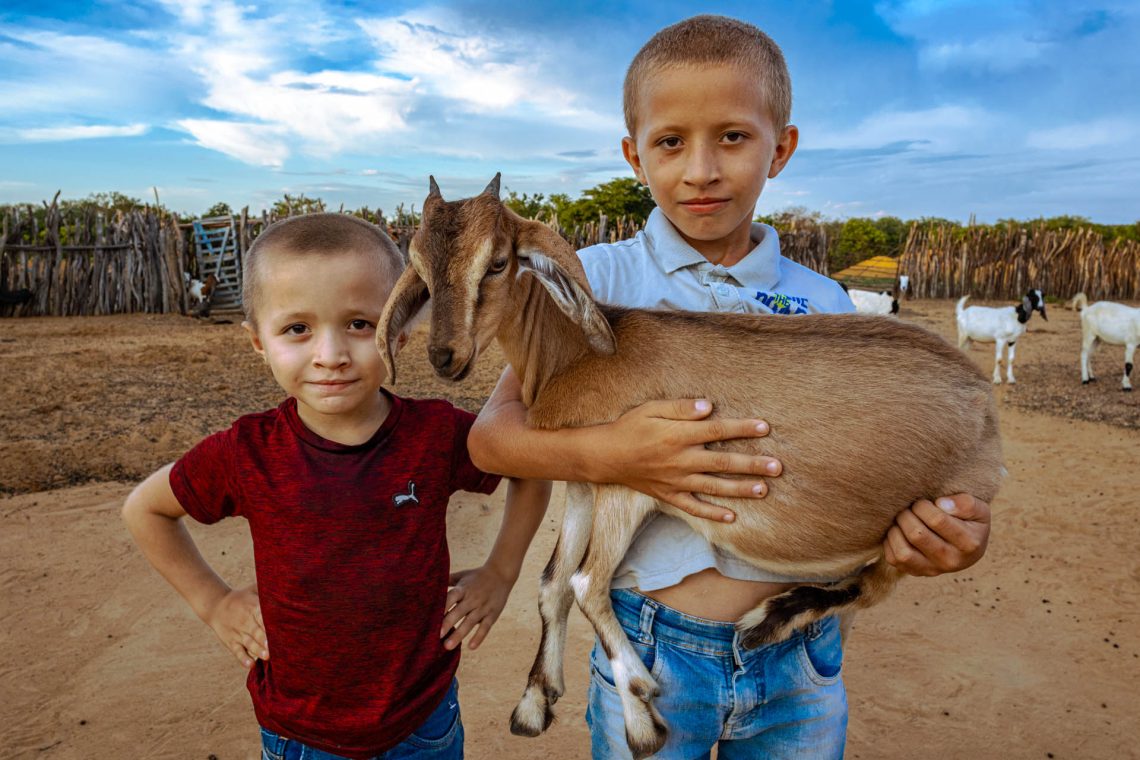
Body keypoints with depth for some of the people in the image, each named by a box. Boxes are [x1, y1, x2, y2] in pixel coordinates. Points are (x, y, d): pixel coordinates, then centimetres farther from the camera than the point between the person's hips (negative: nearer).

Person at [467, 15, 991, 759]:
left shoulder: (823, 305, 0)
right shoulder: (597, 279, -8)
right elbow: (491, 433, -13)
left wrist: (944, 526, -17)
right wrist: (608, 454, -30)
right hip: (651, 651, -2)